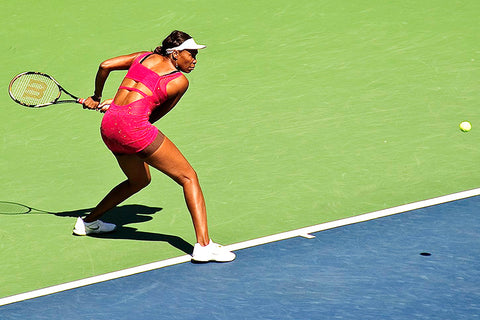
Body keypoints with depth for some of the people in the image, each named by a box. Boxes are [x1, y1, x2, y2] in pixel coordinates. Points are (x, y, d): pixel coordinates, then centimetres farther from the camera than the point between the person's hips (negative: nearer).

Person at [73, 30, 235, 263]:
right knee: (189, 177, -2)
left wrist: (96, 99, 30)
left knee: (139, 180, 32)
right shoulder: (180, 82, 6)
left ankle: (88, 222, 44)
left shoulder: (145, 57, 20)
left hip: (108, 126, 8)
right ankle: (203, 245, -14)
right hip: (134, 125, -8)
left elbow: (105, 66, 15)